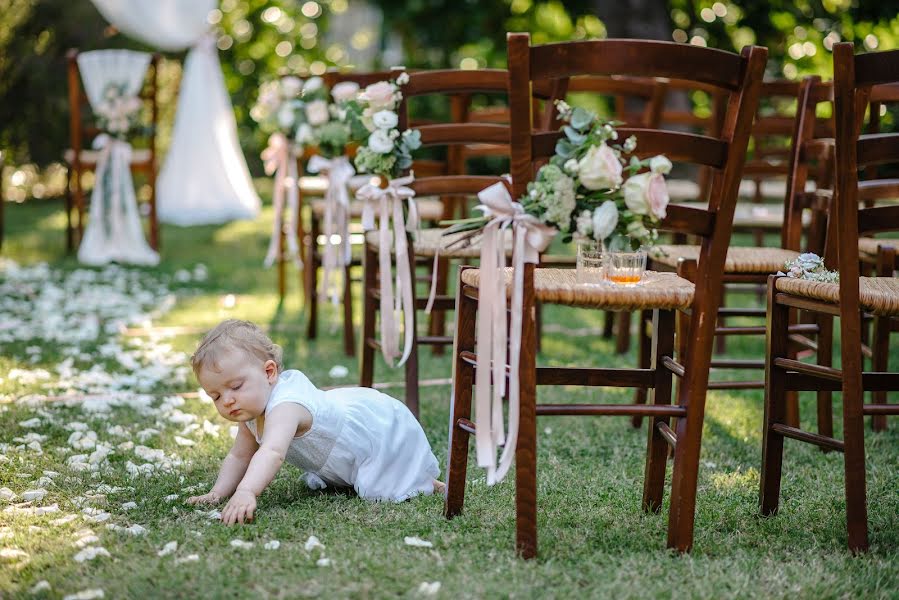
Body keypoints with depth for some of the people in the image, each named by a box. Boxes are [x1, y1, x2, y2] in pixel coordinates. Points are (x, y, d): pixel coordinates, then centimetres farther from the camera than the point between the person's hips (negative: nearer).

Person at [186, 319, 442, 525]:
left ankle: (422, 482, 7)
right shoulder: (252, 412, -9)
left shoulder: (285, 406, -41)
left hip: (387, 431, -9)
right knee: (316, 484, 20)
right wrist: (218, 493, -13)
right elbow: (239, 456, 2)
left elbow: (271, 453, -58)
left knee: (379, 493, -21)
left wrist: (246, 493, -72)